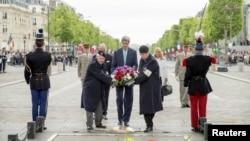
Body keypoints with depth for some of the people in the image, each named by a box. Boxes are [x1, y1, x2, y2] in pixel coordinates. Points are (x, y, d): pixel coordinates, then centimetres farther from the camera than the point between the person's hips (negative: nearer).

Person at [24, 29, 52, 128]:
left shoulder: (30, 56, -9)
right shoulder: (48, 55, -9)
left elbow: (27, 70, -3)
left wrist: (27, 80, 14)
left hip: (34, 81, 1)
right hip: (44, 81, -1)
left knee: (35, 104, 7)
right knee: (43, 104, 4)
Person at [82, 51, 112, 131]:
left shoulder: (102, 65, 10)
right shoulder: (92, 65, -18)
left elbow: (104, 75, 11)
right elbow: (100, 76, -24)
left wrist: (110, 82, -6)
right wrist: (111, 79, -25)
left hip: (99, 90, 8)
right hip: (90, 90, -8)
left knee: (99, 108, 12)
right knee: (90, 107, -3)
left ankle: (98, 123, 23)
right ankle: (89, 125, 4)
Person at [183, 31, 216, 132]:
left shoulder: (189, 60, -12)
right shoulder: (207, 59, -10)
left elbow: (187, 74, -12)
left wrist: (185, 83, 7)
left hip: (193, 85, 0)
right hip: (203, 85, 1)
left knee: (194, 107, 9)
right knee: (203, 107, 9)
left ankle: (195, 126, 12)